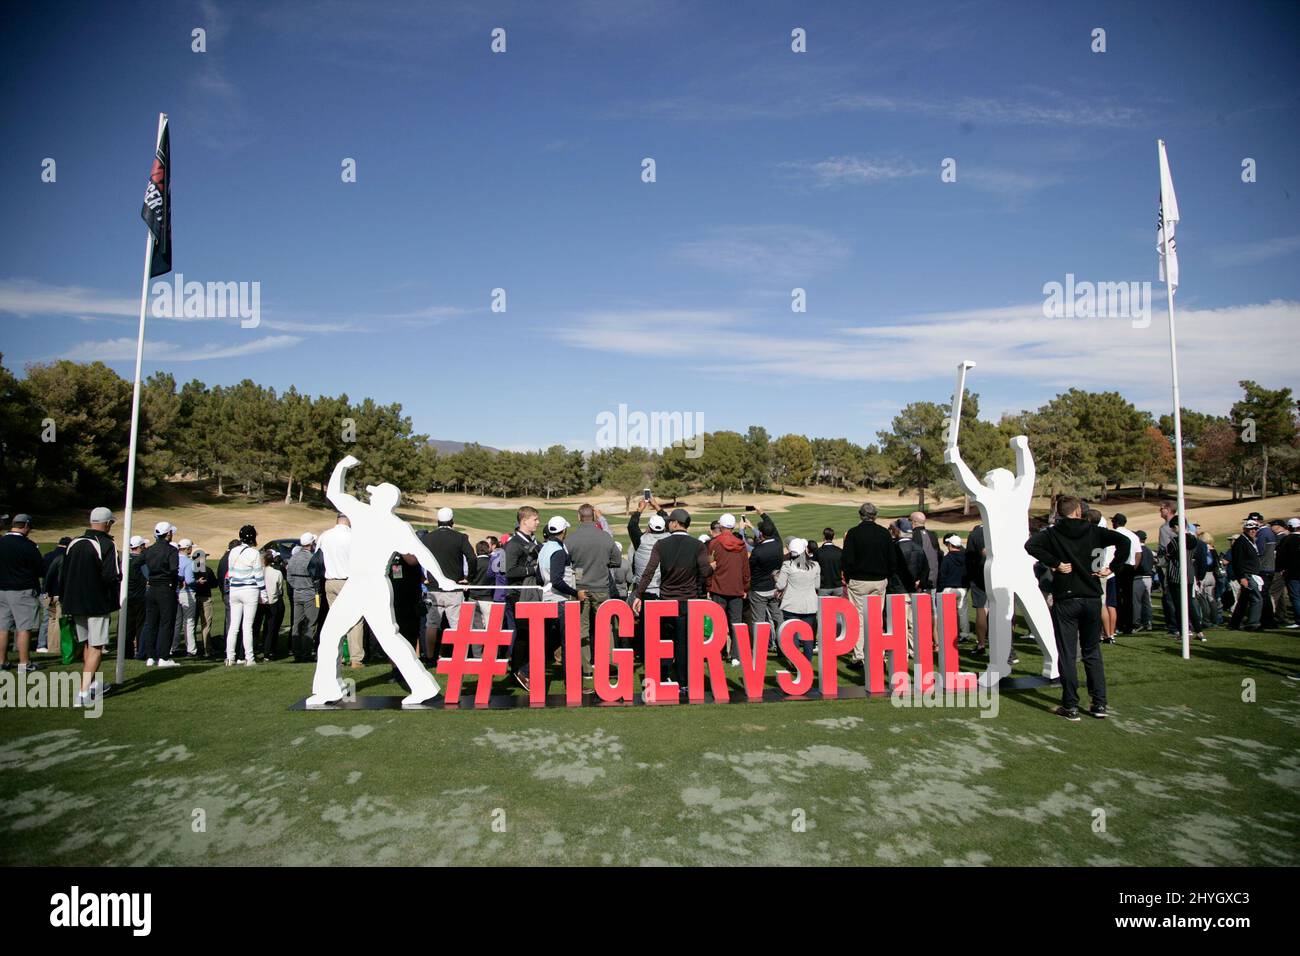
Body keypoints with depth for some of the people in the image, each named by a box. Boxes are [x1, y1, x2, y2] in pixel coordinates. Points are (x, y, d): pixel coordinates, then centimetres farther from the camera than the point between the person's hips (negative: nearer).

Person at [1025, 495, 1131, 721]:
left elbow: (1030, 545, -20)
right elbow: (1123, 541, -7)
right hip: (1092, 598, 3)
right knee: (1092, 652, 15)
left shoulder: (1053, 533, -3)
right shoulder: (1092, 531, 3)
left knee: (1067, 654, 2)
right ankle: (1099, 704, 15)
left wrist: (1055, 563, -13)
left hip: (1065, 599, -2)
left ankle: (1070, 706, 4)